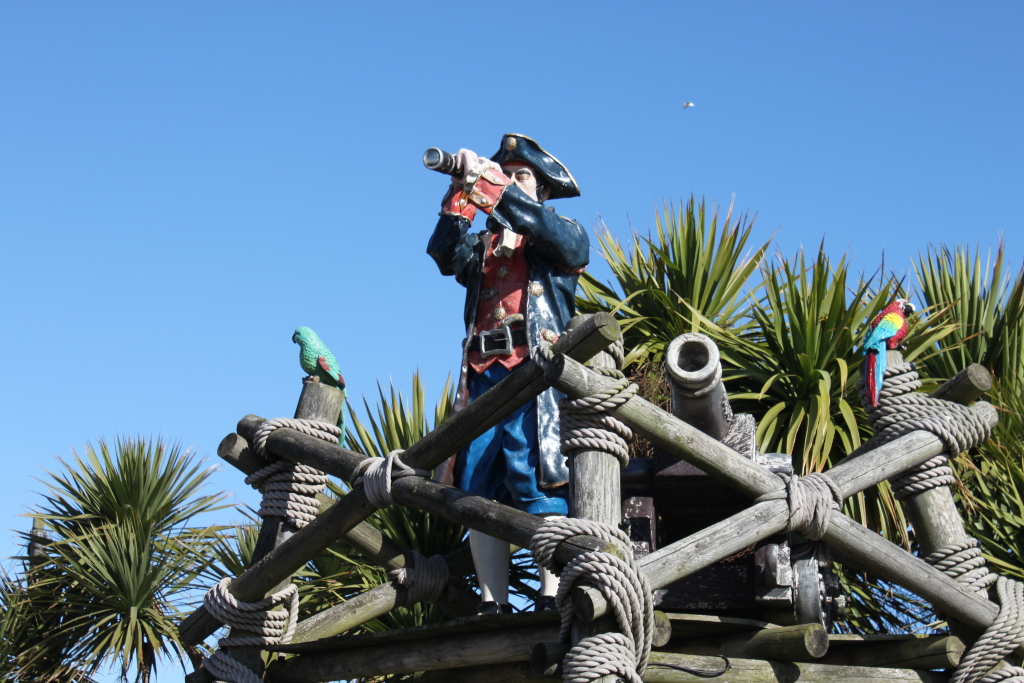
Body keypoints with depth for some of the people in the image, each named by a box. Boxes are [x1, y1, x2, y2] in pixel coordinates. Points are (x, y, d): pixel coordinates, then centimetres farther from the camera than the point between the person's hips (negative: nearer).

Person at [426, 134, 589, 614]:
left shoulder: (565, 234, 16)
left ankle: (550, 597, -17)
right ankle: (493, 604, -2)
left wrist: (498, 188, -12)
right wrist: (462, 194, -7)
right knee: (478, 490, -3)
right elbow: (446, 255, 6)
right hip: (483, 374, 5)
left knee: (539, 484, -15)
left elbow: (566, 243, -9)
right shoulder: (484, 243, 27)